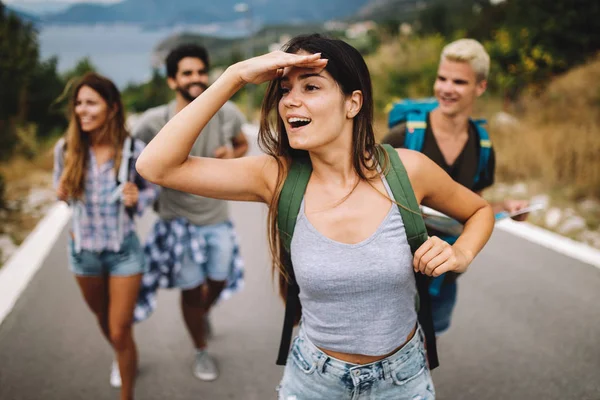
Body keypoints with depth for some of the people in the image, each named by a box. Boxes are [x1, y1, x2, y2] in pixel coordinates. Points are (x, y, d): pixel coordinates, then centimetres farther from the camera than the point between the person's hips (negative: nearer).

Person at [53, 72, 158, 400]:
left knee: (121, 332, -1)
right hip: (82, 249, 3)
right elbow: (60, 185, 7)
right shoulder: (66, 148, -11)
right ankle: (123, 358, 57)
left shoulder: (134, 150, -16)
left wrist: (136, 199, -22)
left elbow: (151, 188, 0)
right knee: (104, 320, 25)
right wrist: (61, 193, -16)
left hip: (124, 250, -3)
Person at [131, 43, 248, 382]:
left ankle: (202, 313, 57)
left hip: (217, 217, 2)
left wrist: (232, 155, -15)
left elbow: (242, 144, 6)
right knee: (192, 289, 11)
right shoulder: (154, 122, -20)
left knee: (219, 281, 19)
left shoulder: (227, 113, -13)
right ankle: (201, 351, 38)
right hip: (178, 219, -2)